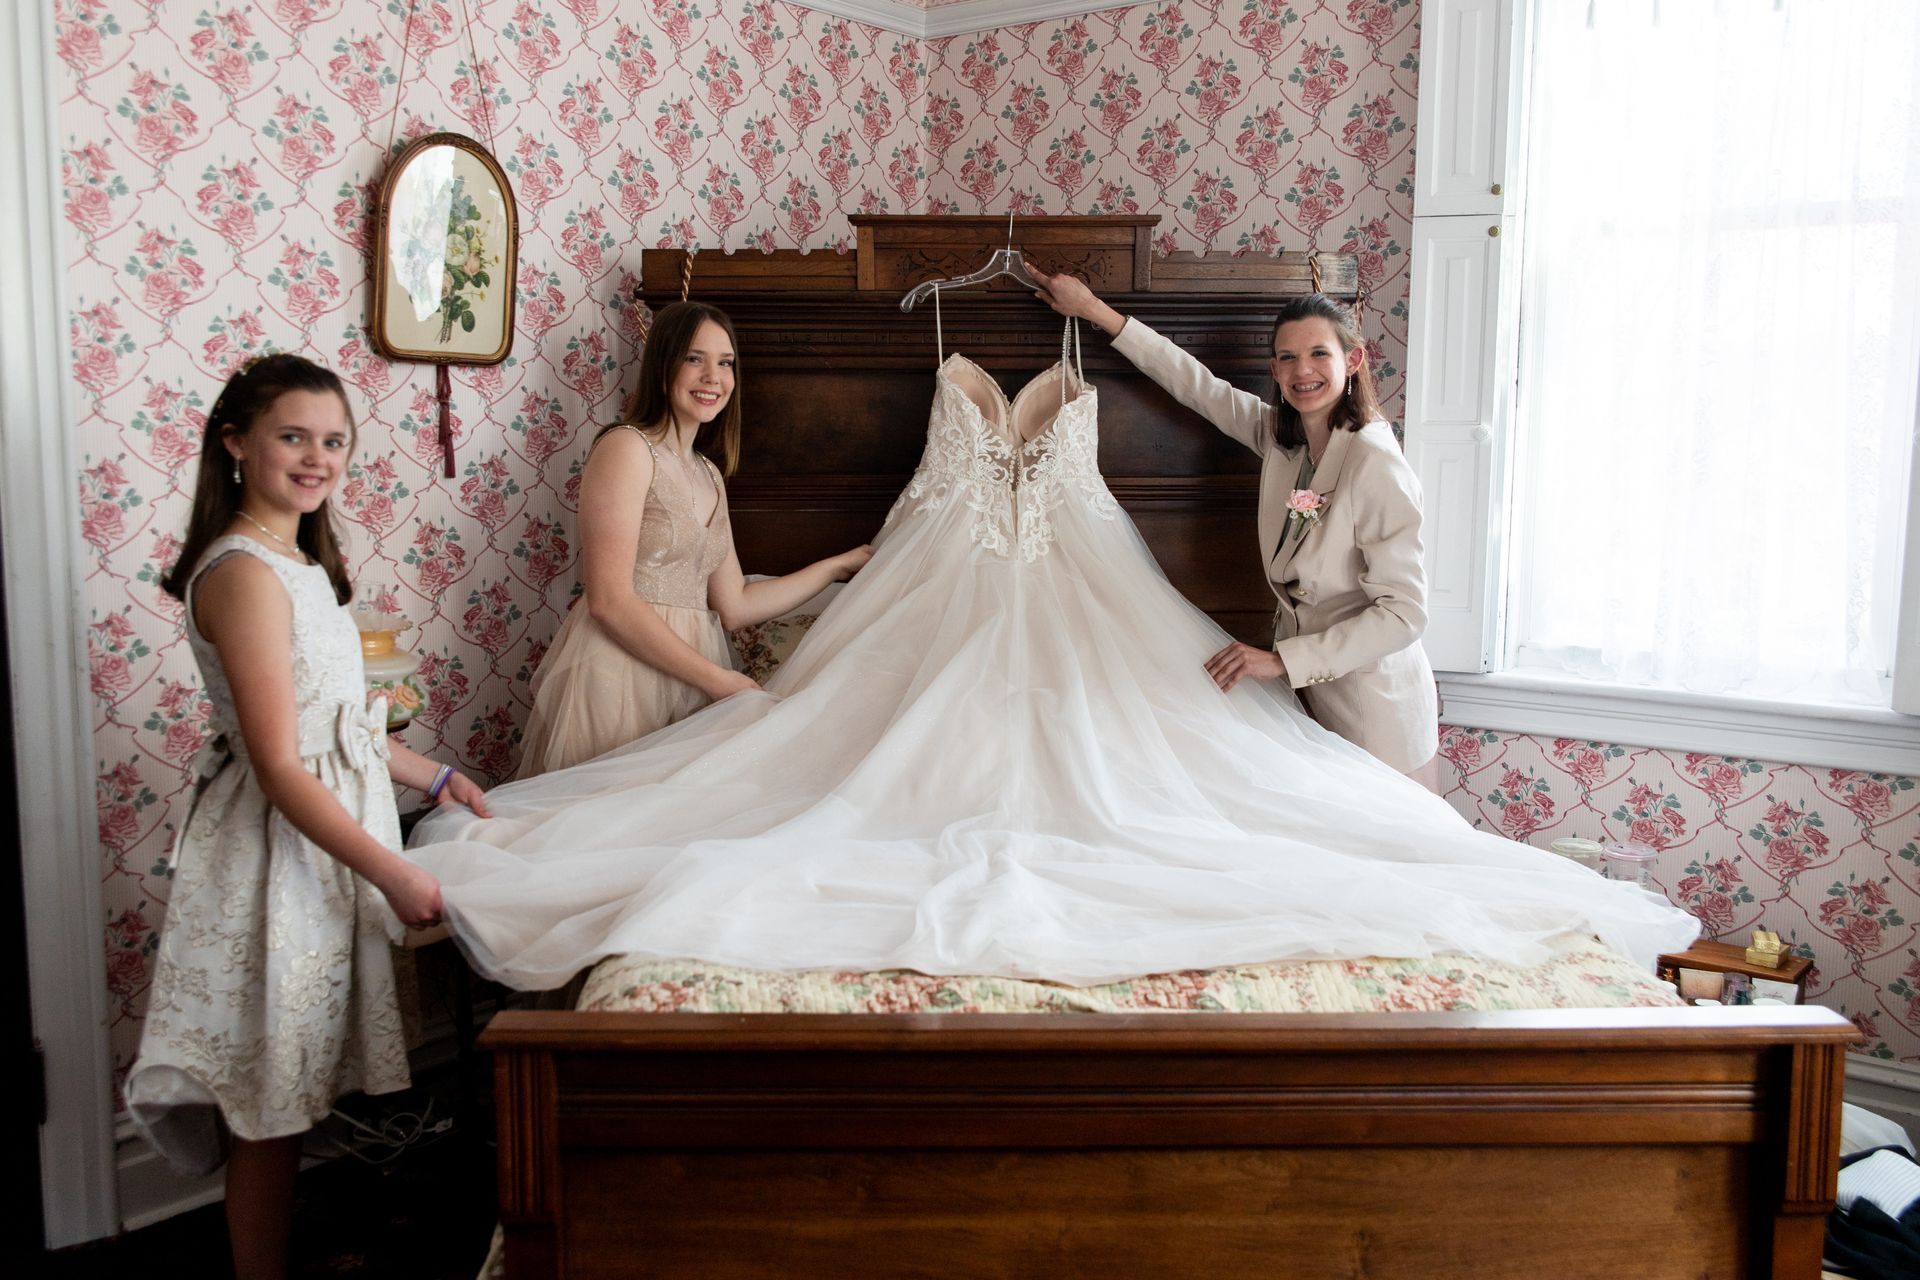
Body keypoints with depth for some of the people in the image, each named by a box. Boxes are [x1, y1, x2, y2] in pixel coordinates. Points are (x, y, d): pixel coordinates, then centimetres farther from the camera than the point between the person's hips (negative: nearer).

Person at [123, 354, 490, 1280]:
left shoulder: (298, 560, 10)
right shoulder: (244, 573, -20)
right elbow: (279, 766, -24)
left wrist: (432, 774, 18)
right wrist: (394, 873, -23)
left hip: (321, 838, 9)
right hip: (276, 855, -9)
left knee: (291, 1093, 20)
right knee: (269, 1108, 5)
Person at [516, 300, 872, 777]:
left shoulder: (709, 476, 15)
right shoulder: (626, 447, -8)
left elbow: (734, 607, 12)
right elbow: (610, 602, -17)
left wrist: (838, 565, 14)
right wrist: (716, 678, -16)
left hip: (688, 679, 7)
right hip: (620, 674, -7)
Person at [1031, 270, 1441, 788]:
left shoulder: (1374, 463, -21)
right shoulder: (1280, 436, 0)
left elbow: (1404, 613, -24)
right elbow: (1198, 385, 12)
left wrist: (1281, 660, -25)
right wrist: (1095, 311, 14)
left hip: (1370, 701, -6)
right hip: (1307, 683, 6)